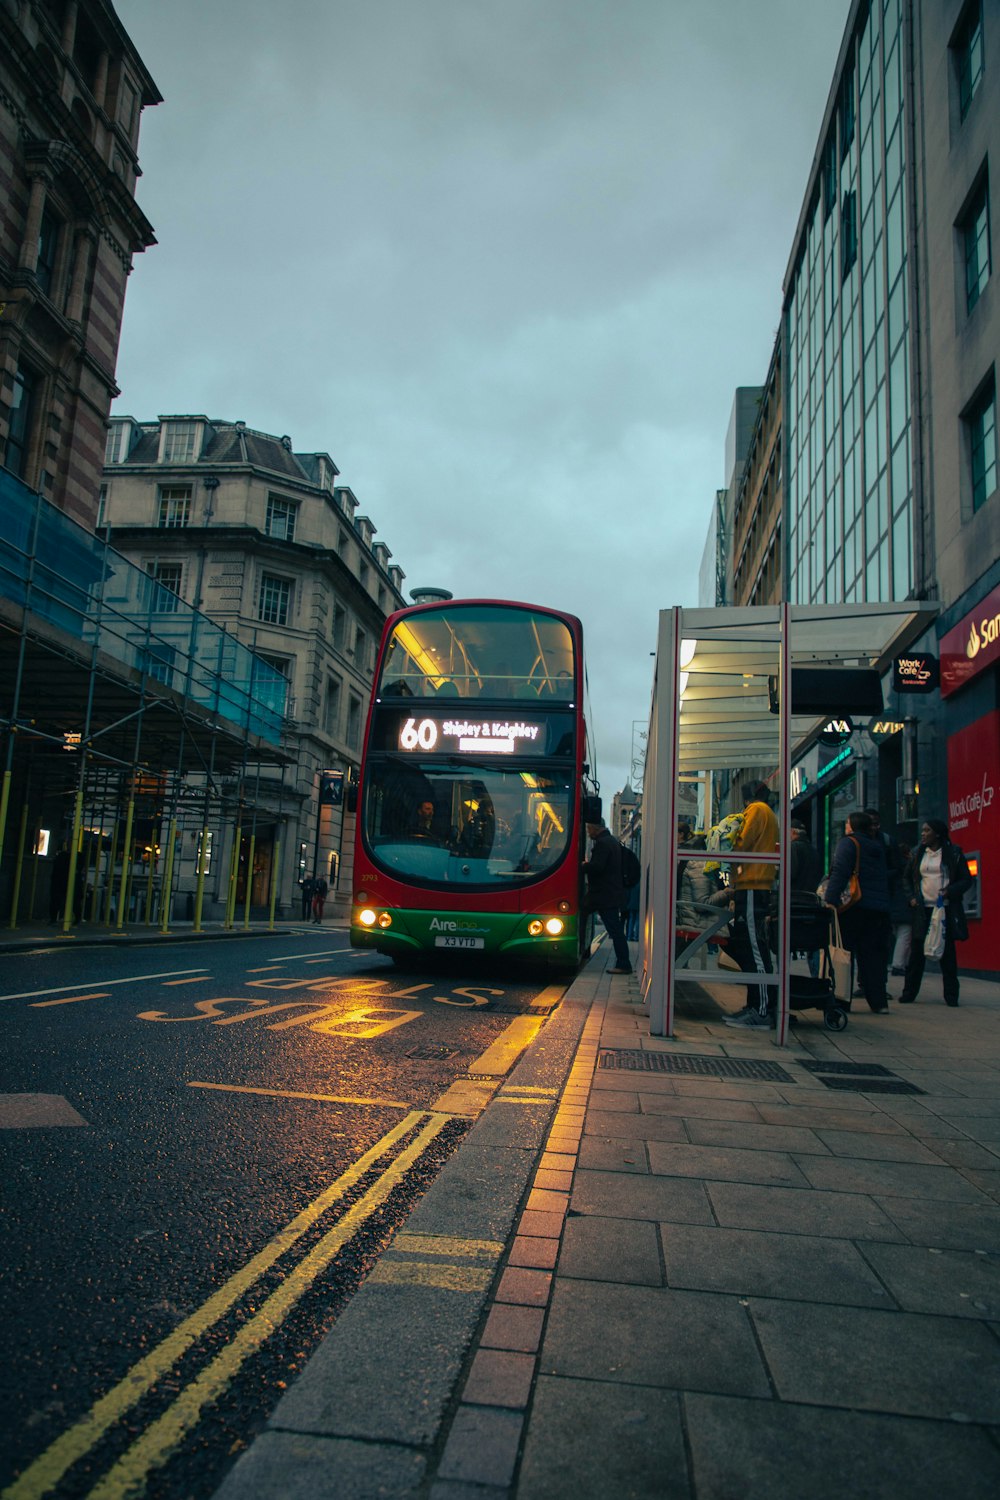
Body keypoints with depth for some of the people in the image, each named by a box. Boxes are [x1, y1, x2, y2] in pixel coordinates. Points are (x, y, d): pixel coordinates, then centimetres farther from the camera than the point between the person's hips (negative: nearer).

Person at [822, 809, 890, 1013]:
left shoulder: (848, 843, -4)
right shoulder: (878, 847, 18)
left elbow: (839, 872, -17)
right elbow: (885, 877, 19)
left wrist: (831, 900, -22)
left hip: (854, 907, -6)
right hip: (879, 908, 6)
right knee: (873, 955, 10)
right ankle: (879, 1002, 8)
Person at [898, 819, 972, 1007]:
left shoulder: (954, 853, 0)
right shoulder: (917, 853, 9)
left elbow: (966, 879, 1)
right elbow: (906, 877, 17)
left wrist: (951, 891, -15)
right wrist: (911, 897, 2)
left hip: (946, 909, -2)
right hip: (923, 909, 2)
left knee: (947, 952, 2)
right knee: (917, 952, 2)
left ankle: (951, 995, 11)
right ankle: (909, 992, 8)